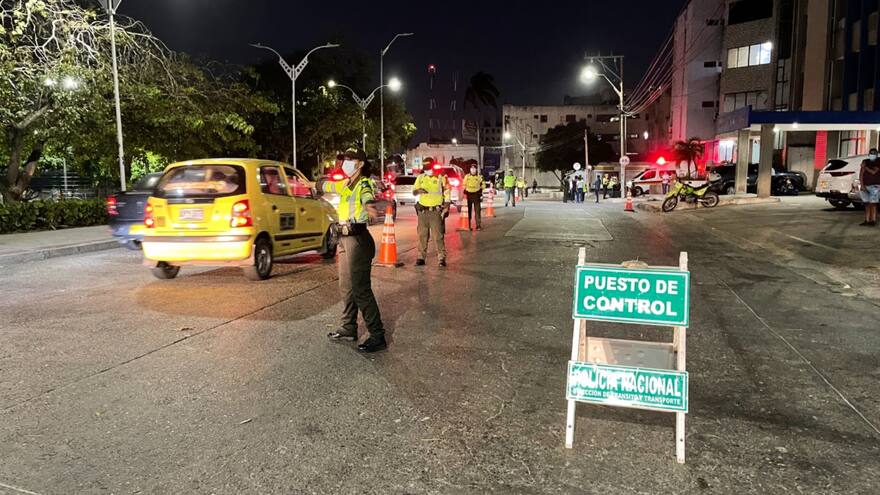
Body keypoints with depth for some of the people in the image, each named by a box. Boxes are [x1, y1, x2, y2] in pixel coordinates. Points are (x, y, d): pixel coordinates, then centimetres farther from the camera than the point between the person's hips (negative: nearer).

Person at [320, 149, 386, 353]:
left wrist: (369, 206, -59)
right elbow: (327, 186, 34)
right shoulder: (345, 184, 13)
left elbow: (368, 197, -37)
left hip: (358, 239, -9)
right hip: (346, 238, 9)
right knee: (346, 287, 16)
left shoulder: (364, 184, -12)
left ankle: (378, 337, -6)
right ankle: (349, 329, 29)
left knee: (360, 289, -10)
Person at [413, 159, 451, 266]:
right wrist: (418, 190, -11)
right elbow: (414, 192, 12)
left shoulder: (440, 178, 0)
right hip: (423, 210, 3)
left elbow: (447, 194, 1)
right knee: (422, 235, 7)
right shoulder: (420, 178, 9)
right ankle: (421, 257, 15)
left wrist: (446, 208, -8)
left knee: (438, 235, -5)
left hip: (436, 211, -3)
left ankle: (442, 258, -1)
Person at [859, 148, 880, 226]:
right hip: (865, 186, 4)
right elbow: (861, 174, 4)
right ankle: (867, 221, 8)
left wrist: (865, 167, -4)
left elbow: (874, 172, -15)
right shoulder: (865, 162, 10)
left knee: (873, 204, -8)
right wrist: (862, 185, -5)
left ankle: (873, 221, -7)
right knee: (867, 204, 5)